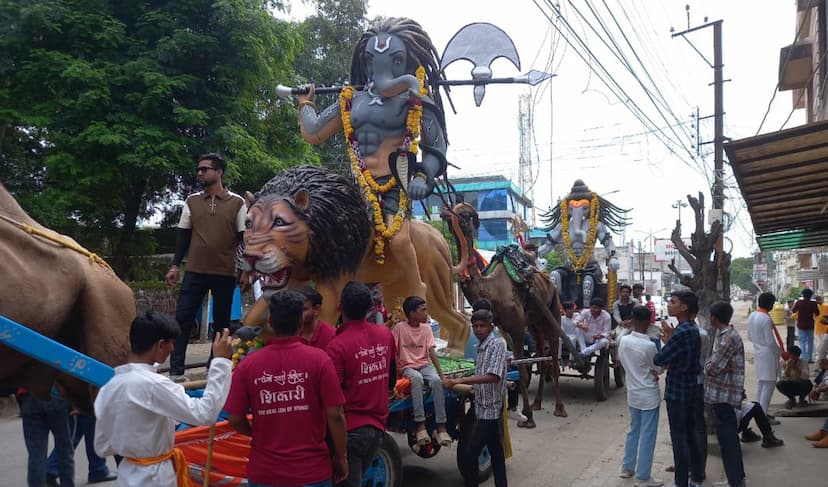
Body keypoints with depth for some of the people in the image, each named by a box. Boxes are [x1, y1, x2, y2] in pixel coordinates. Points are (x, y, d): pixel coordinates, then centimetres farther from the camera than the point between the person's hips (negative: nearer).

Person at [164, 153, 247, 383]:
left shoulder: (237, 203, 1)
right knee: (182, 319, -3)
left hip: (225, 273, -1)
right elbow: (184, 236, 11)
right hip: (195, 271, 2)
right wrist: (174, 266, 6)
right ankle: (176, 371, 4)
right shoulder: (191, 201, 8)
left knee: (221, 322, 7)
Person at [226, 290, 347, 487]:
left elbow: (235, 419, -2)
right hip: (312, 471, -1)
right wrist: (341, 457, 2)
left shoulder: (247, 365, -8)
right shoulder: (319, 359, -13)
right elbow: (335, 416, -13)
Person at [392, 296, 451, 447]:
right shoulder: (399, 328, -7)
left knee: (436, 380, -30)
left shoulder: (427, 329, 5)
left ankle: (441, 426, -27)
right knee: (417, 378, -38)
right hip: (407, 367, -3)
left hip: (425, 365, 4)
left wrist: (441, 373, -13)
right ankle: (420, 425, -36)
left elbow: (432, 352, -2)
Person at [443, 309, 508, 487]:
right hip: (486, 409, 9)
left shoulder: (498, 343, -15)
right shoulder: (482, 347, 11)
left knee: (468, 454, -8)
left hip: (490, 410, -9)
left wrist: (460, 381, -30)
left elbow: (493, 376, -27)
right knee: (496, 454, 15)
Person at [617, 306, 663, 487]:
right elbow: (659, 369, -8)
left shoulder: (623, 341, -5)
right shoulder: (649, 345, -22)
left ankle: (627, 467, 31)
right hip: (649, 396, -6)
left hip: (632, 393, 6)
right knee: (647, 436, 4)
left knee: (633, 431, 21)